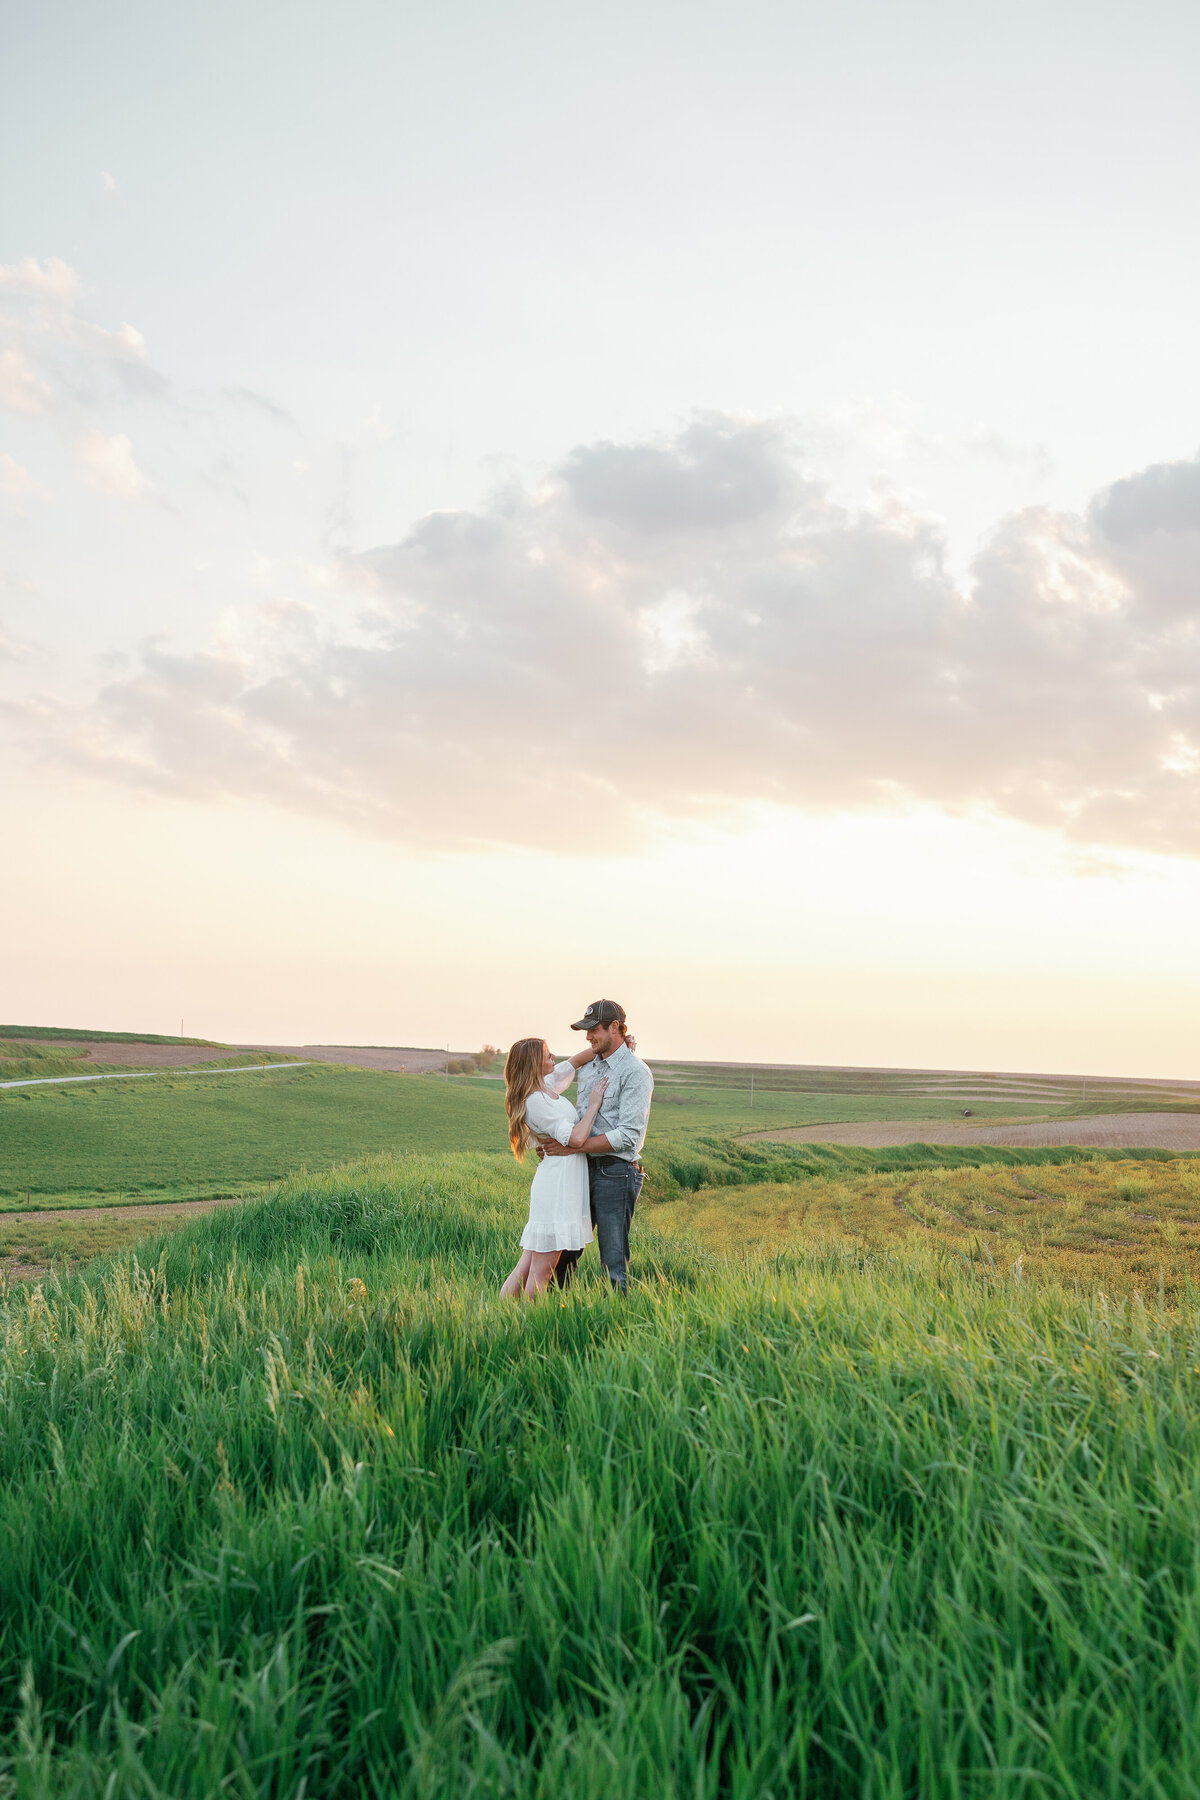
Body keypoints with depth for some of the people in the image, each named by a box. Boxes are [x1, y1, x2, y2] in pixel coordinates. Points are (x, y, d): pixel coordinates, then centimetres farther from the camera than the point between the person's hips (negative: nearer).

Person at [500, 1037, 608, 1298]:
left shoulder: (545, 1085, 11)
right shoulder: (535, 1101, -16)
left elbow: (576, 1061, 24)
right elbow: (576, 1137, -21)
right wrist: (594, 1105, -8)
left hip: (562, 1182, 9)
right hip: (557, 1184, -9)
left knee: (527, 1265, 9)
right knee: (541, 1270, -3)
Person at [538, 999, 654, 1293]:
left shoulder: (635, 1073, -11)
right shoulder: (587, 1066, 14)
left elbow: (628, 1136, -19)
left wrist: (573, 1147, -19)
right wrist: (552, 1142, 5)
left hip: (616, 1172, -8)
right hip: (584, 1169, 8)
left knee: (614, 1261, -2)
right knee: (564, 1249, 14)